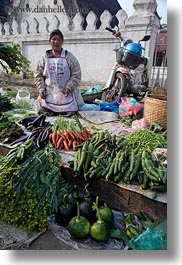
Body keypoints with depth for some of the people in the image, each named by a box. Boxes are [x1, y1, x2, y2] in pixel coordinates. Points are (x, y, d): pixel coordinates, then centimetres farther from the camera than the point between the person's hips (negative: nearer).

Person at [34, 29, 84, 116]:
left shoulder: (69, 57, -1)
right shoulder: (44, 58, 5)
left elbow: (76, 75, -4)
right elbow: (38, 75, 8)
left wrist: (69, 87, -15)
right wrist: (41, 89, -4)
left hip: (66, 95, -1)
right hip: (48, 95, 2)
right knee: (44, 114, 2)